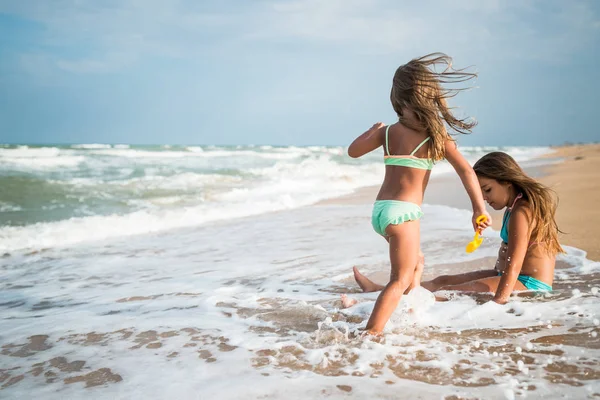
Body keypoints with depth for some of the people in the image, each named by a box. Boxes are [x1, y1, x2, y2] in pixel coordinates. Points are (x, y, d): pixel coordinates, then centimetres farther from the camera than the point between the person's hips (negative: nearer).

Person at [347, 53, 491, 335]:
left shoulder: (387, 132, 7)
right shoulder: (436, 136, -4)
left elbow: (353, 151, 18)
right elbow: (466, 171, -8)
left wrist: (372, 130, 34)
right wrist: (479, 209, -5)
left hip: (380, 209, 7)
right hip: (402, 212, -7)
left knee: (415, 262, 28)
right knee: (401, 279, -3)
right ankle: (371, 333, -13)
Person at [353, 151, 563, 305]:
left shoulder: (521, 212, -19)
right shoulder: (520, 206, 12)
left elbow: (514, 265, -29)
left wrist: (497, 302, -34)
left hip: (528, 285, -10)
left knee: (448, 291, -18)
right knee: (443, 281, 11)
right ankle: (378, 290, 19)